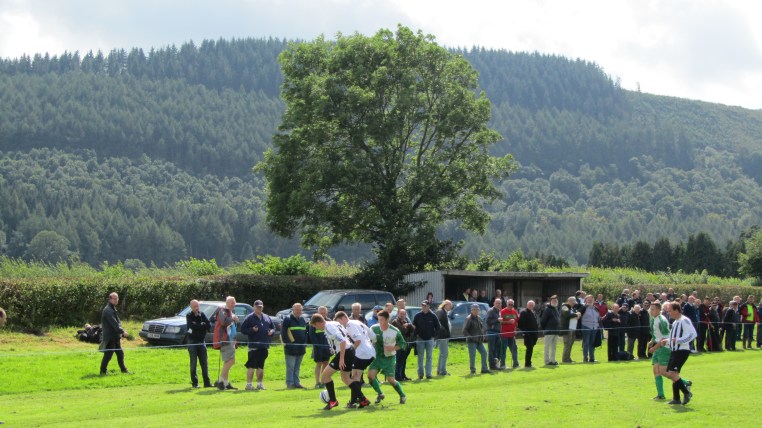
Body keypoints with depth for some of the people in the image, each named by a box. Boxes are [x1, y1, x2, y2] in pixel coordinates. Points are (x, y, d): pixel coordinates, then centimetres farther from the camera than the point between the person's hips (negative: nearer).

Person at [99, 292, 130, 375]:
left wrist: (121, 333, 17)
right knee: (108, 354, -7)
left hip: (115, 337, 10)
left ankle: (123, 369, 26)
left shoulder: (113, 309, 17)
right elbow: (114, 324, -22)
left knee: (120, 353, 16)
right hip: (110, 337, -10)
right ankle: (103, 371, 1)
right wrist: (122, 331, -22)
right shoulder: (108, 310, -16)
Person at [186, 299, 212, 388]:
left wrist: (197, 326, -15)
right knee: (193, 363, -1)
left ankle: (207, 382, 7)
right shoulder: (189, 316, -2)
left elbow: (209, 325, -5)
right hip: (192, 342, -3)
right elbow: (191, 326, -20)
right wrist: (202, 325, -11)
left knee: (204, 363, 4)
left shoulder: (202, 315, 6)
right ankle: (194, 382, 3)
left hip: (202, 341, 3)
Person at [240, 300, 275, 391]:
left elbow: (273, 327, 23)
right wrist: (252, 330, -18)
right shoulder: (249, 318, -1)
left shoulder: (267, 317, 16)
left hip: (264, 346, 6)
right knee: (251, 366, -7)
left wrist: (271, 331, 1)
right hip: (254, 345, -6)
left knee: (261, 366, 12)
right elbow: (243, 329, -4)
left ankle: (260, 383, 18)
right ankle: (249, 384, -5)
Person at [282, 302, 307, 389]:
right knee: (290, 367, -4)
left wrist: (304, 343, 12)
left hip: (300, 348, 6)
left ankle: (296, 383, 15)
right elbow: (283, 333, -8)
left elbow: (305, 332, 22)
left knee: (297, 367, 11)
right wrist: (287, 343, -13)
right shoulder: (288, 320, -5)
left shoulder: (302, 320, 16)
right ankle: (290, 383, -1)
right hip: (291, 348, -6)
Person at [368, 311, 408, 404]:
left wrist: (393, 348, -20)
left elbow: (403, 344, -3)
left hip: (389, 358, -3)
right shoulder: (374, 329, -8)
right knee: (370, 374, -15)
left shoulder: (395, 331, -13)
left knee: (390, 379, -6)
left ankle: (402, 395, 20)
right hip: (377, 356, 3)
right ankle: (380, 394, 8)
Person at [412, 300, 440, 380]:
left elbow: (437, 327, 5)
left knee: (429, 357, 4)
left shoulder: (432, 316, -2)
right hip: (420, 339, 0)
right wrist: (417, 334, -3)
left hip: (430, 339, 0)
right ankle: (420, 374, 7)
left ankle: (428, 374, 7)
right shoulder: (417, 316, -1)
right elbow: (413, 326, 6)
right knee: (420, 357, 2)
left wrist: (433, 335, -2)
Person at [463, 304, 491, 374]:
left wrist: (484, 335, 9)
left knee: (484, 353, 5)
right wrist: (470, 337, -18)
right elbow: (464, 331, -14)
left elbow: (484, 327, 24)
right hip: (472, 341, -7)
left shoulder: (479, 318, 13)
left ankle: (484, 368, 13)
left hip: (479, 341, 7)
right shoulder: (469, 319, -10)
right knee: (472, 355, -3)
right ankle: (473, 370, 7)